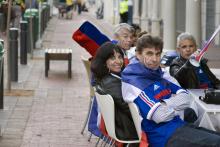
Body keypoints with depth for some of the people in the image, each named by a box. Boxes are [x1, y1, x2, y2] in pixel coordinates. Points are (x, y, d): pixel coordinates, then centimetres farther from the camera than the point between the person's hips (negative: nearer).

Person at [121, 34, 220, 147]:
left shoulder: (161, 75, 13)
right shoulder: (133, 83, -12)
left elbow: (186, 99, 3)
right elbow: (160, 115, -21)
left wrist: (164, 105, -12)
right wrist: (175, 105, -2)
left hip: (179, 125, 8)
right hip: (164, 135, -8)